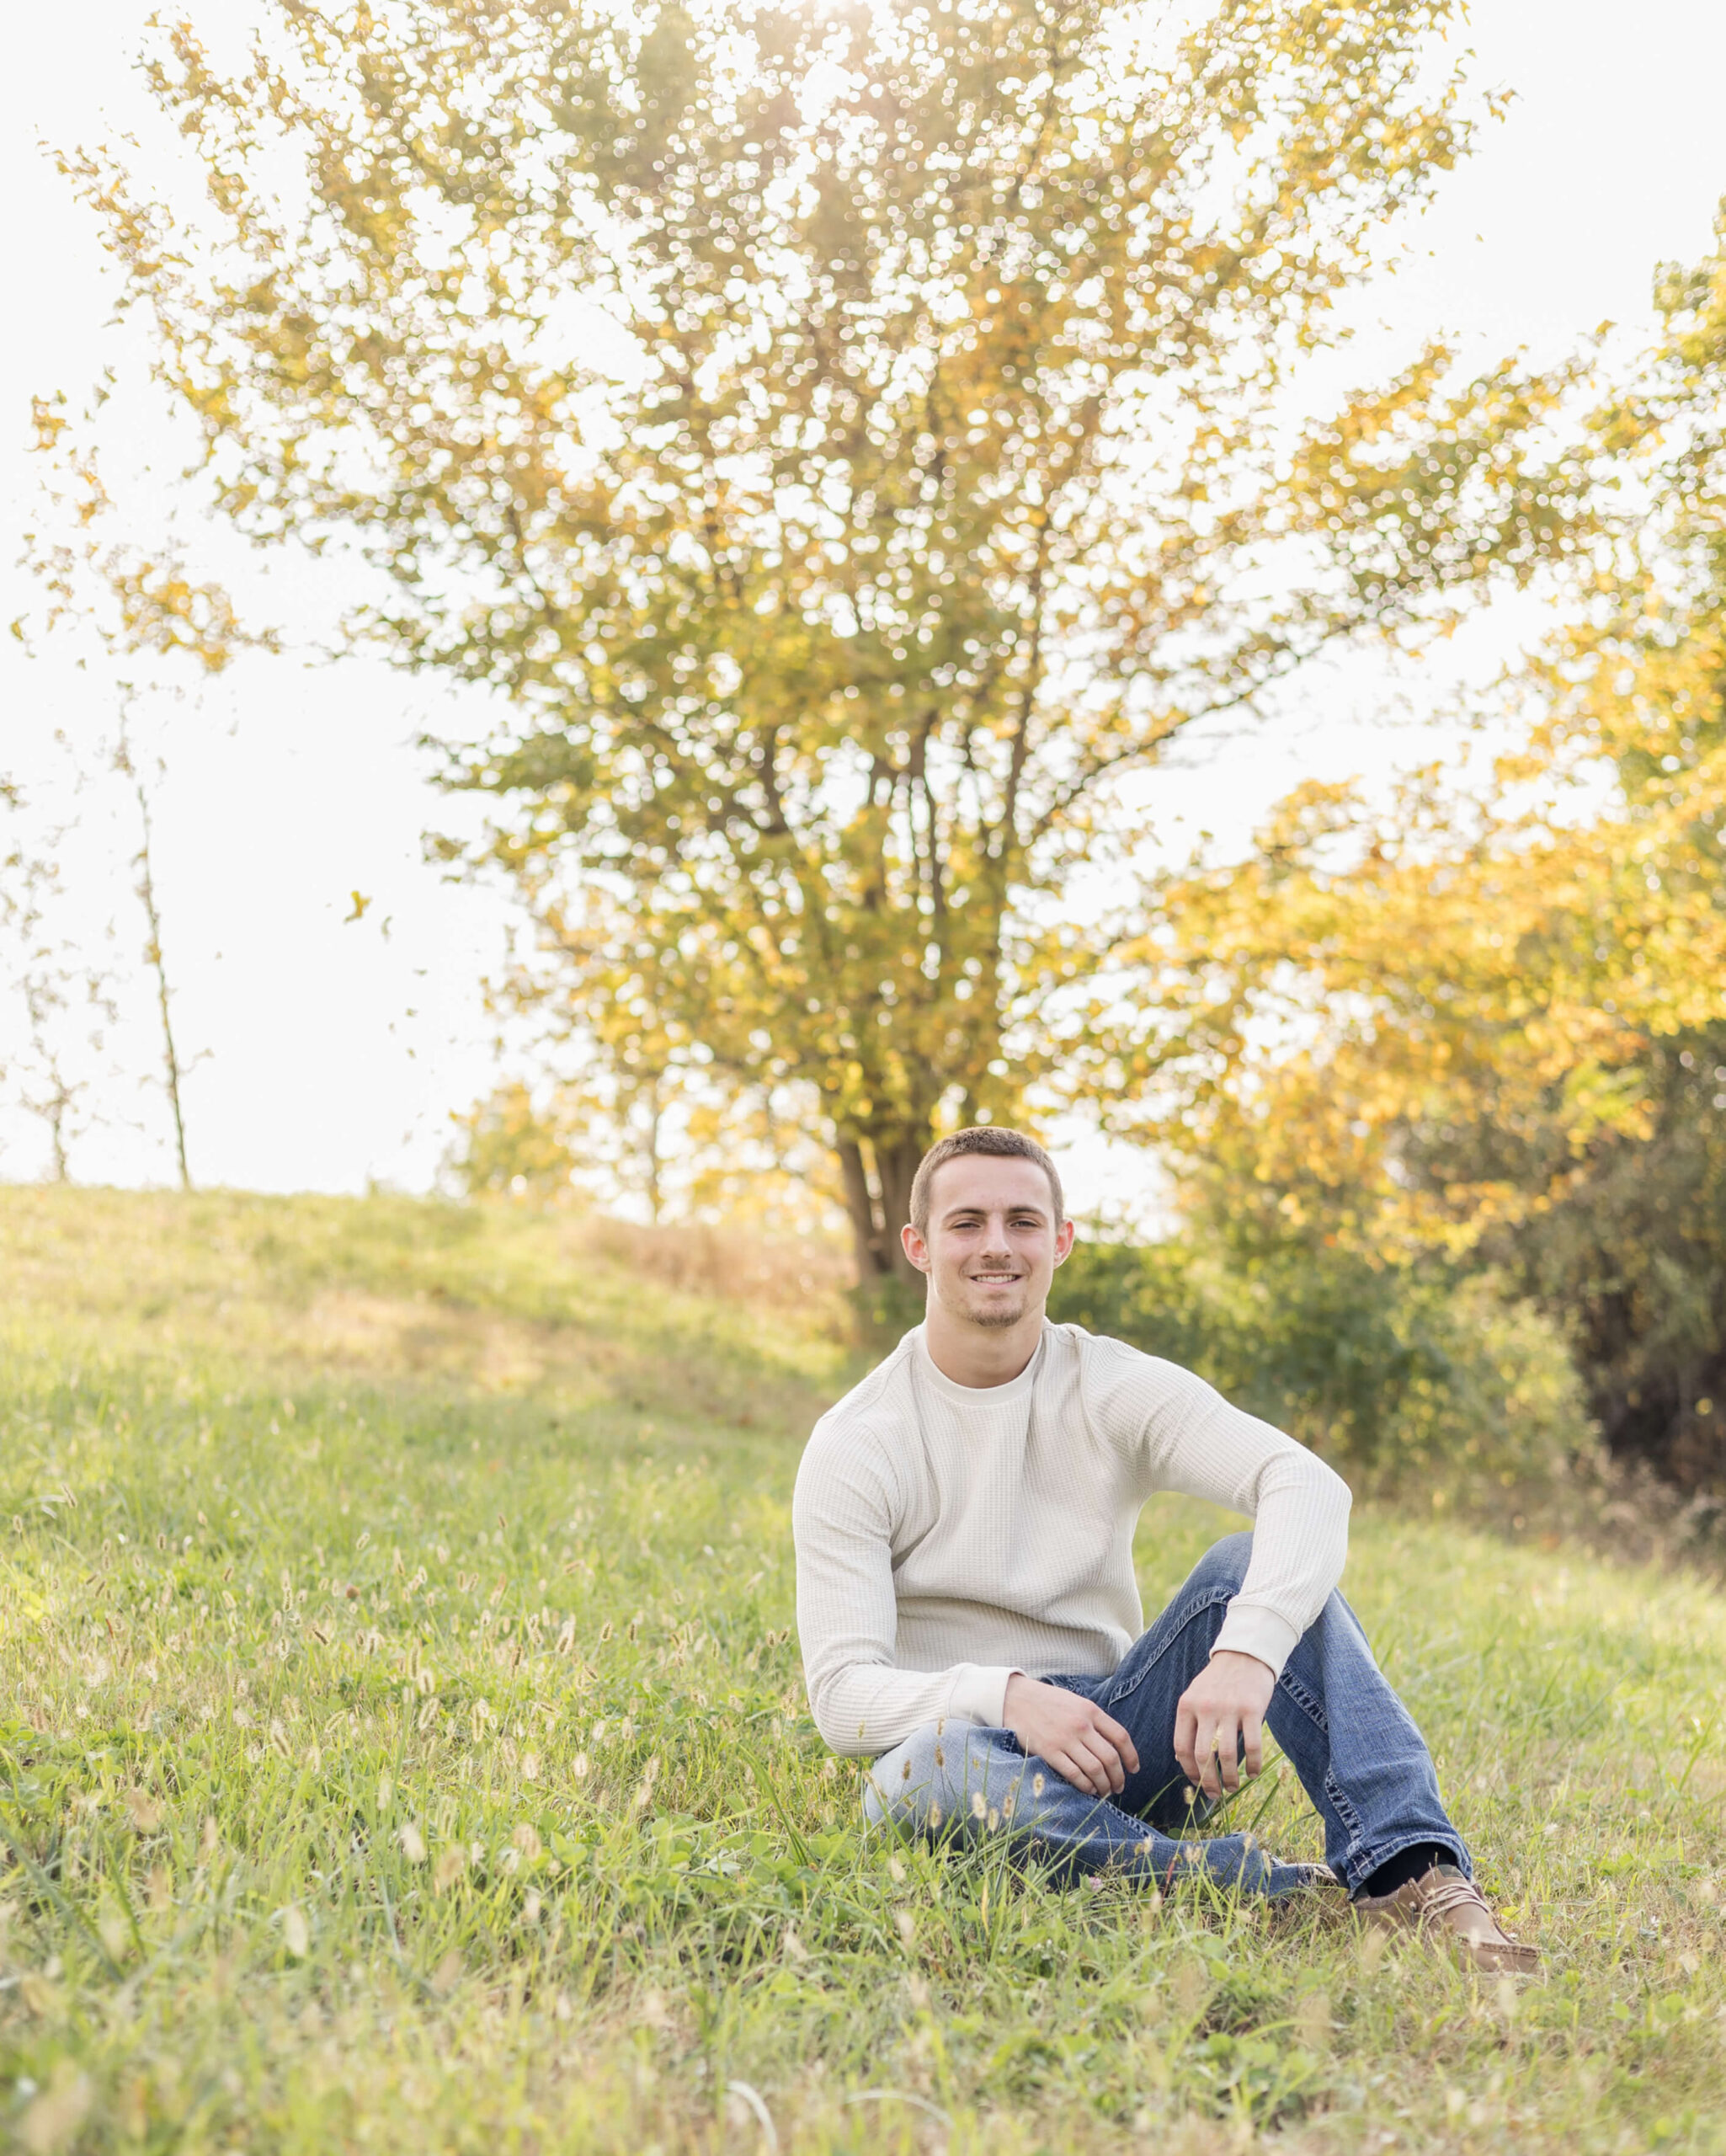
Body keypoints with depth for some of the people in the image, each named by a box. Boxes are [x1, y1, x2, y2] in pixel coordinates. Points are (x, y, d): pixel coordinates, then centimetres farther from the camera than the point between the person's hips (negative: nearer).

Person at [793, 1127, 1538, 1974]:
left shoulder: (1118, 1389, -1)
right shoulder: (854, 1445, -6)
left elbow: (1309, 1483, -19)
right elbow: (843, 1693, -13)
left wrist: (1246, 1654, -39)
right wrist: (1006, 1696, -33)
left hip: (1115, 1737, 2)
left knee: (1250, 1565, -20)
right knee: (918, 1778, -37)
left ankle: (1415, 1870, -33)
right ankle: (1310, 1893, -35)